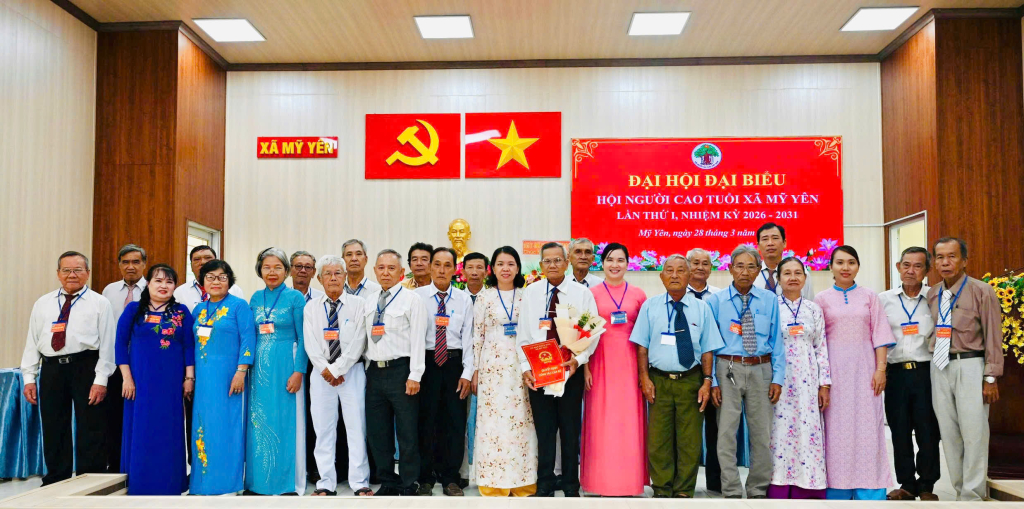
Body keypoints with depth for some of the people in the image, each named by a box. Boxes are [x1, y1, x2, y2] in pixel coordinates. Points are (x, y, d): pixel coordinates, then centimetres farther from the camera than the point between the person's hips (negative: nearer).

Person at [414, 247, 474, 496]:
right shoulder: (417, 296, -1)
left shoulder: (464, 299, 5)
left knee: (456, 422, 6)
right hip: (426, 361, -2)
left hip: (454, 363, 2)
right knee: (426, 421, 5)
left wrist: (467, 372, -4)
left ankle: (450, 479, 19)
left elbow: (468, 337, 3)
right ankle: (425, 479, 18)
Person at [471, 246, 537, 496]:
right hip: (492, 364, -1)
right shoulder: (484, 296, 3)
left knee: (521, 420, 2)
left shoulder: (526, 296, 6)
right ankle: (494, 483, 10)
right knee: (492, 419, 0)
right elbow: (477, 335, 3)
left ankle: (522, 481, 14)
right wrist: (475, 370, 0)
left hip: (520, 366, 1)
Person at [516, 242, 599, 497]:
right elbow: (523, 333, 2)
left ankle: (571, 488, 21)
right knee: (544, 431, 7)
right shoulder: (530, 293, 4)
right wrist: (525, 367, -7)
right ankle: (544, 488, 19)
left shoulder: (582, 293, 1)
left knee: (571, 431, 7)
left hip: (571, 370, -1)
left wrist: (578, 359, -15)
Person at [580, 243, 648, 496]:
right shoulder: (592, 293, 3)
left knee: (629, 421, 3)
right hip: (601, 363, -1)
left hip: (629, 363, 1)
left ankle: (629, 481, 14)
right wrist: (585, 368, -6)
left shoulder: (638, 294, 7)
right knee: (602, 421, 2)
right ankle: (603, 482, 11)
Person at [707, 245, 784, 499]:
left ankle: (758, 491, 25)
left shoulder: (769, 300, 4)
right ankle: (732, 493, 12)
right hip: (728, 369, -2)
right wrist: (712, 381, -6)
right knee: (726, 435, 1)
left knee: (762, 435, 10)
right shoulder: (716, 301, 0)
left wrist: (778, 377, -2)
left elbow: (776, 340, 4)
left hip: (761, 369, 2)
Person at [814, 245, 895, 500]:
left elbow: (879, 335, 4)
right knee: (837, 428, 2)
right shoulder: (822, 299, 5)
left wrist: (880, 369, -5)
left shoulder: (869, 297, 7)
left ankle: (869, 490, 9)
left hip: (864, 366, 1)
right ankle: (838, 490, 11)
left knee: (867, 429, 0)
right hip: (834, 368, 0)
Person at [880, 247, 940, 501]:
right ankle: (906, 484, 21)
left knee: (927, 432, 4)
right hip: (896, 372, 2)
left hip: (926, 372, -1)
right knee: (899, 431, 8)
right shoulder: (884, 299, 7)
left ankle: (927, 486, 20)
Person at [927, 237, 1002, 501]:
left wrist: (991, 378, -8)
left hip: (969, 365, -5)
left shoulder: (982, 292, -5)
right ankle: (960, 489, 18)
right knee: (948, 433, 8)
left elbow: (993, 336, -5)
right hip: (939, 367, 5)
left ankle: (972, 495, 6)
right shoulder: (932, 295, 9)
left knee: (973, 432, -3)